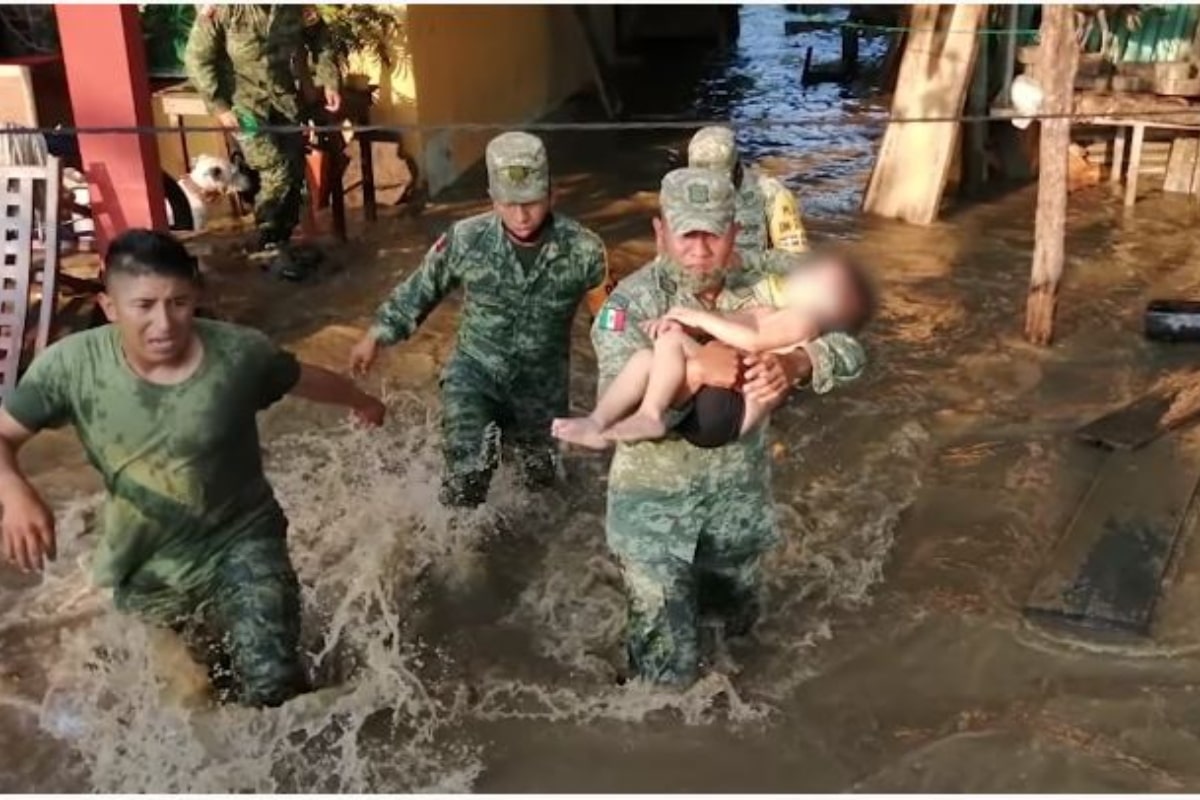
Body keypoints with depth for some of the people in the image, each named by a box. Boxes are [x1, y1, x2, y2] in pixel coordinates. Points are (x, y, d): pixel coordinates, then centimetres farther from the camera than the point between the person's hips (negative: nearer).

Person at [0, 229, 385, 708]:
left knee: (274, 690, -16)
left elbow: (305, 379, 1)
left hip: (240, 543, -2)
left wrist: (361, 402, 21)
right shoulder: (71, 366, -19)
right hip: (143, 565, 2)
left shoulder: (239, 354, -19)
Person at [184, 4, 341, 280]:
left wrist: (330, 81, 0)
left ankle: (279, 244, 22)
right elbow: (197, 58, -10)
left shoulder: (297, 6, -8)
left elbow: (319, 38, 10)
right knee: (277, 173, -14)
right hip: (244, 101, -4)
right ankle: (266, 244, 4)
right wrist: (219, 107, -14)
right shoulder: (221, 8, -17)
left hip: (285, 98, 4)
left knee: (294, 176, 5)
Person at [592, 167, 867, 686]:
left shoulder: (767, 280, -12)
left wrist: (793, 364, -32)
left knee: (736, 619, 29)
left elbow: (848, 347, -12)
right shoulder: (631, 303, -22)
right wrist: (695, 370, -41)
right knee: (668, 671, 1)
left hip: (741, 490, 4)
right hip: (655, 499, -4)